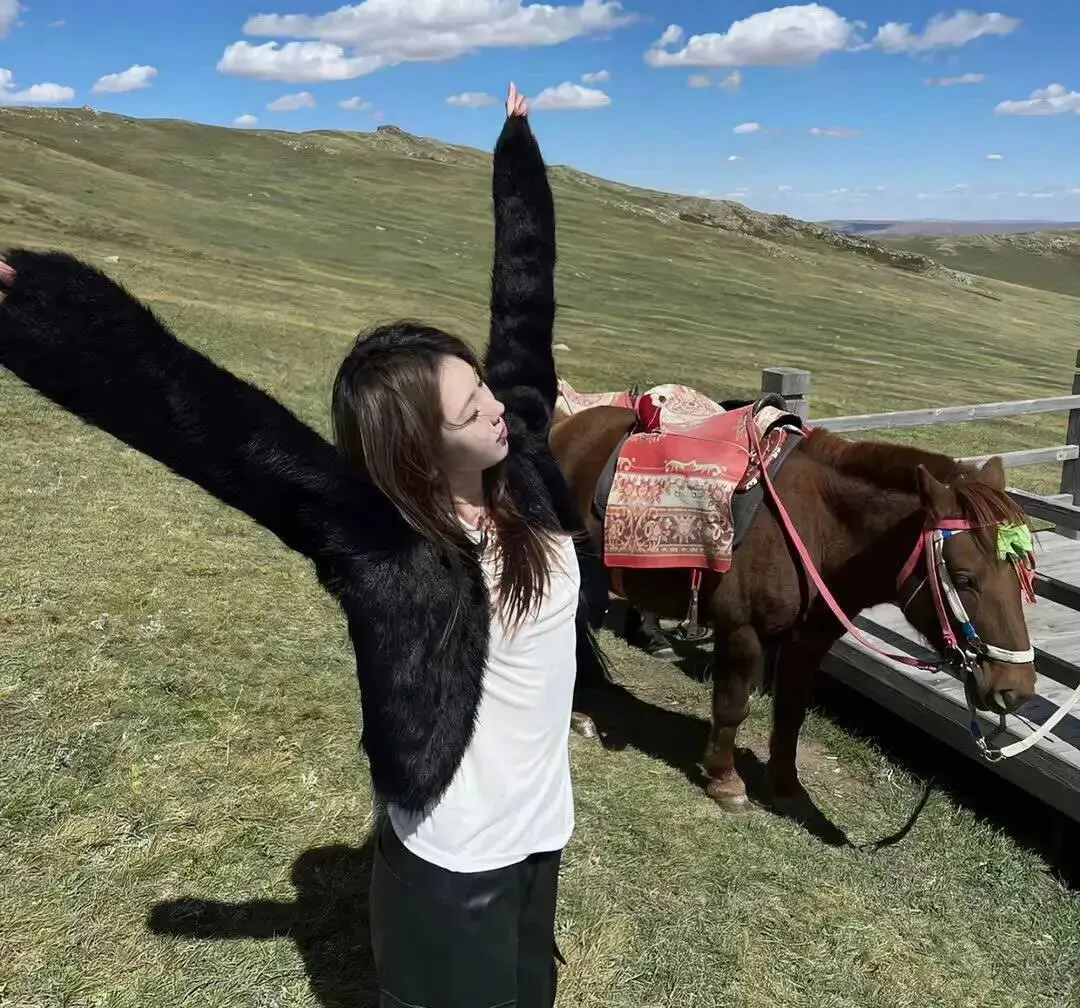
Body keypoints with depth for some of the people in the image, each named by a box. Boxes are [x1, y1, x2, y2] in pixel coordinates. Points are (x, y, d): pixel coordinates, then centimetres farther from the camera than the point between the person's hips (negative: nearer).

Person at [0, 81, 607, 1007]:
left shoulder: (519, 460, -10)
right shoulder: (375, 536, -25)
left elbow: (524, 299, -1)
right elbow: (219, 425, -35)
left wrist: (517, 144, 9)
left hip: (541, 820, 6)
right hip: (453, 855, -6)